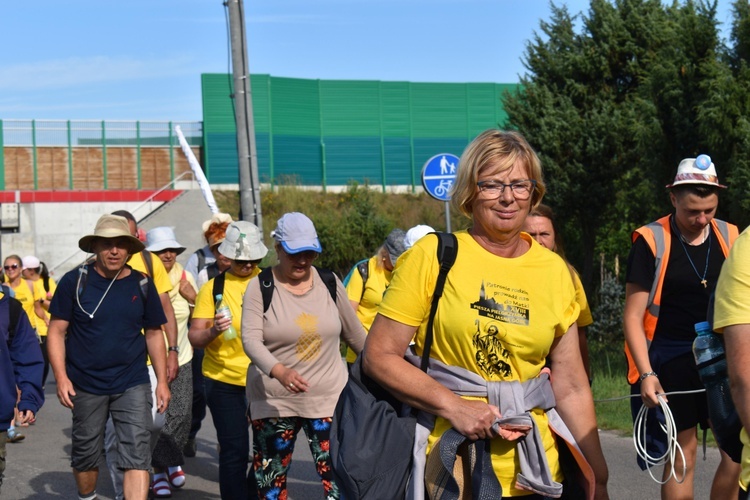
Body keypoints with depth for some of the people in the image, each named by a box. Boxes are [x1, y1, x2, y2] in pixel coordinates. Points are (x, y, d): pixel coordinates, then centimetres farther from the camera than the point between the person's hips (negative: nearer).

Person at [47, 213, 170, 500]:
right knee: (86, 455, 15)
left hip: (133, 386, 1)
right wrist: (61, 377, -12)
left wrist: (162, 381, 6)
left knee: (137, 457, -9)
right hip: (86, 387, 0)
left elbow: (154, 334, 10)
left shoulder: (142, 285, 2)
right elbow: (56, 331, -2)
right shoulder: (75, 281, -4)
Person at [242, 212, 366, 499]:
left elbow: (354, 333, 16)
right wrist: (279, 371, -34)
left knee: (337, 477, -7)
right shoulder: (260, 287, -5)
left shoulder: (330, 283, 5)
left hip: (328, 397, 1)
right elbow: (251, 339, -17)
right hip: (274, 400, -1)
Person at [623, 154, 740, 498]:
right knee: (682, 455, 0)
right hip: (671, 361, -4)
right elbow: (633, 316, -7)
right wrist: (646, 373, -15)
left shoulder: (729, 237, 6)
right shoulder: (651, 241, -6)